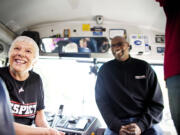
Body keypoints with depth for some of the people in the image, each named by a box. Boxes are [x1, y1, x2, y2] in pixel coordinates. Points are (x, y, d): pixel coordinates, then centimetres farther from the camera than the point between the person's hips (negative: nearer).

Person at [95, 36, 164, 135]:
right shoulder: (105, 70, 7)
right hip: (117, 122, 0)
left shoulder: (144, 67, 6)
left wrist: (141, 125, -13)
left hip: (145, 122, 1)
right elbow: (101, 101, 2)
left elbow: (156, 102, 3)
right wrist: (117, 126, -13)